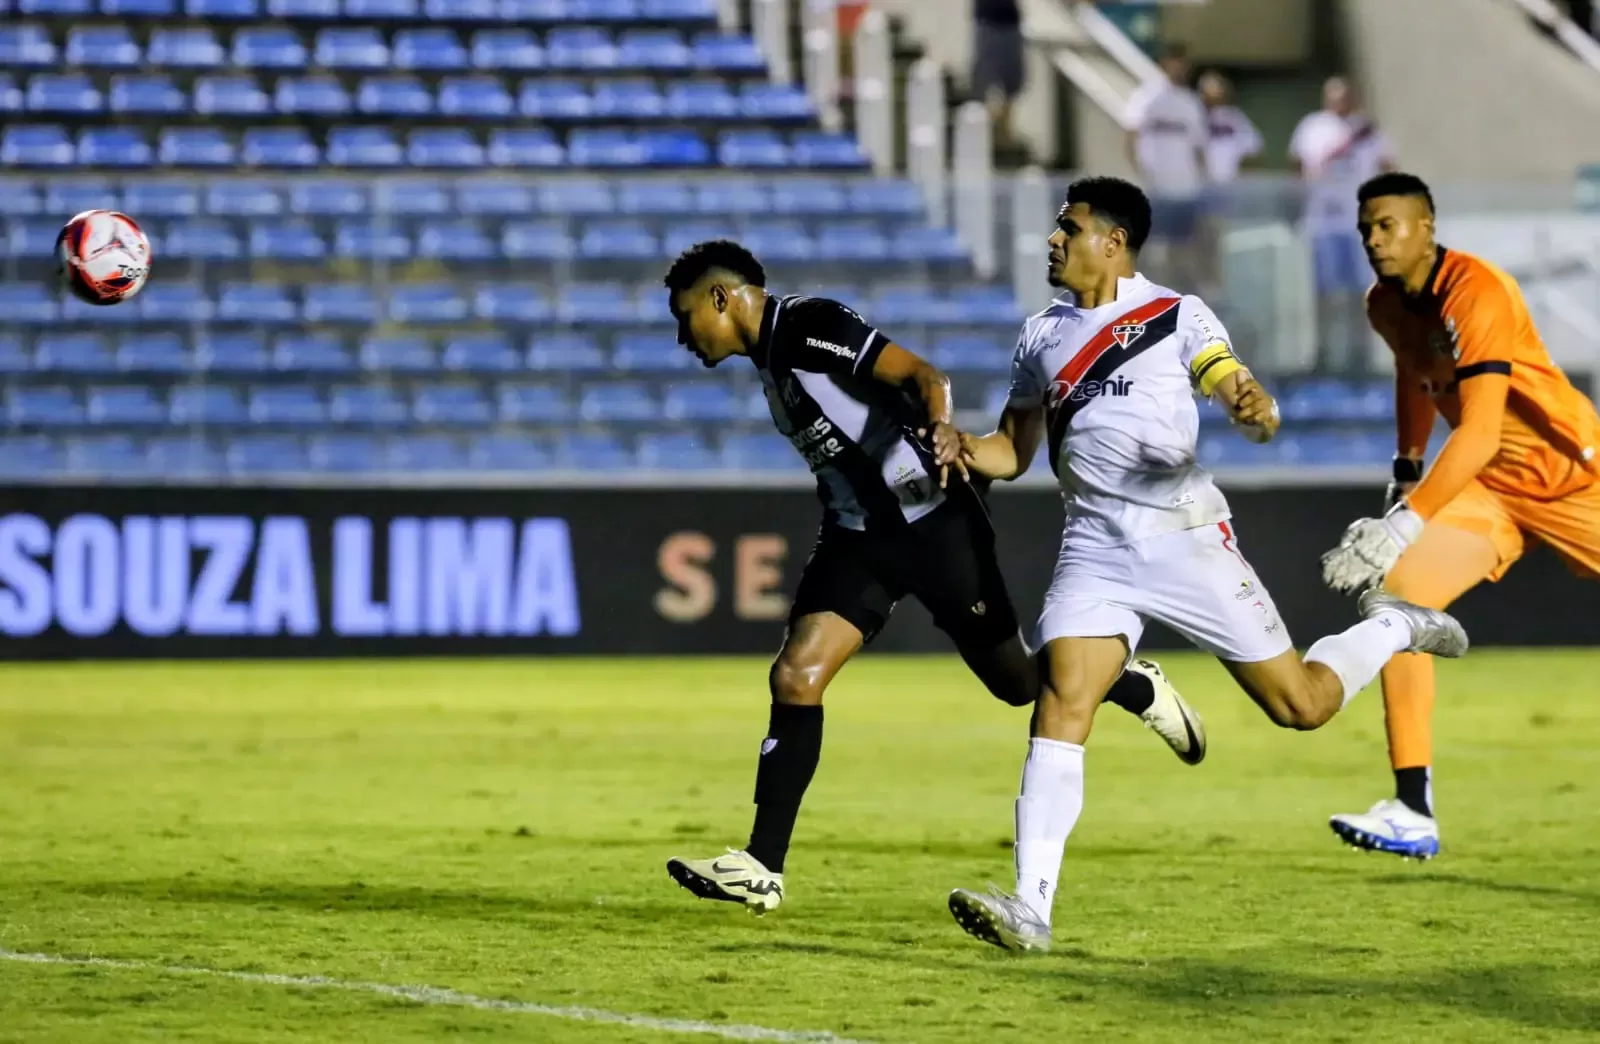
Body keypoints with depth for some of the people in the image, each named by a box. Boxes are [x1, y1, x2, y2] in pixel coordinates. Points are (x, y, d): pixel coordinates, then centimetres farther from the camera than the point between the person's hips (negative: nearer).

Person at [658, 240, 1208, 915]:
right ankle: (761, 869, -11)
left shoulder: (807, 327, -16)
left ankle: (1140, 691, 35)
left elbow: (920, 374, -24)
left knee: (1018, 682, 5)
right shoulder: (770, 356, 11)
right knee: (795, 679, -9)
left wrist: (939, 426, -42)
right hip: (859, 535, 8)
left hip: (932, 524, -8)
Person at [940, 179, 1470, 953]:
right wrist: (965, 451, -3)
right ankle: (1031, 907, -23)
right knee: (1060, 701, -18)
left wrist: (1254, 411, -34)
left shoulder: (1177, 317, 1)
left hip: (1185, 536, -3)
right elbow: (1011, 452, 21)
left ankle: (1391, 630, 33)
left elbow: (1247, 407, -9)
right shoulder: (1042, 337, 14)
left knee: (1300, 706, 0)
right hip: (1094, 548, 3)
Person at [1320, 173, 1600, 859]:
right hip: (1486, 485, 7)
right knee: (1396, 597, -12)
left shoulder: (1477, 294, -26)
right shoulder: (1385, 305, -1)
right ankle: (1413, 811, -13)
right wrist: (1407, 469, 18)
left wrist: (1402, 526, -36)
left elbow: (1479, 432, -32)